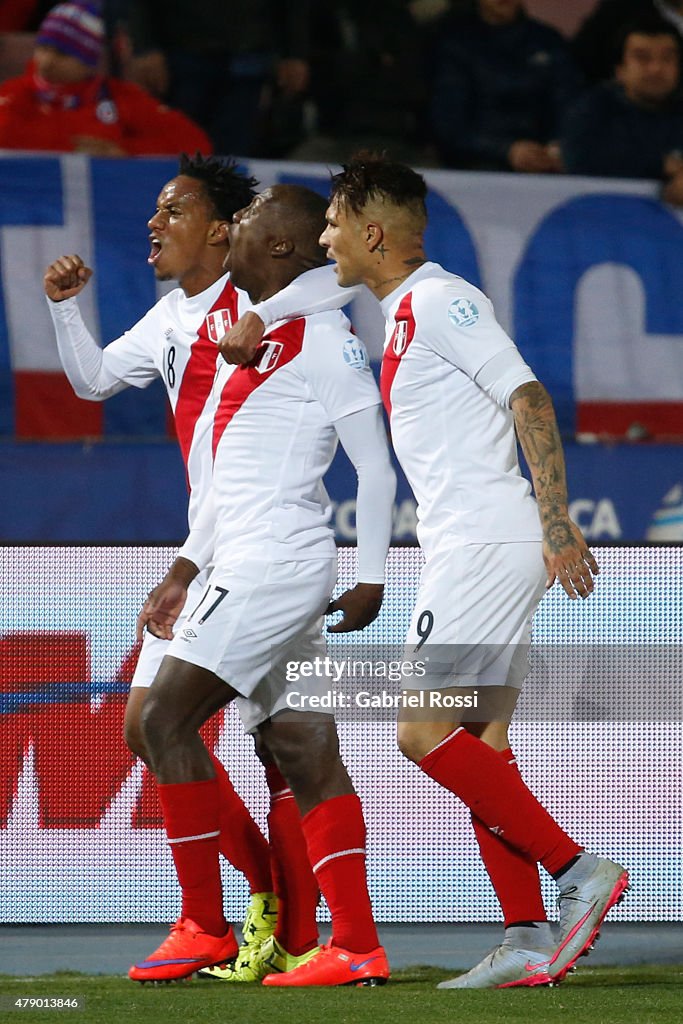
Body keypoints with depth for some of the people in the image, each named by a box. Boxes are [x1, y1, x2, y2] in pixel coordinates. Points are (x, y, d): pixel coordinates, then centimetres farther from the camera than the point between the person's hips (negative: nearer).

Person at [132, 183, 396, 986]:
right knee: (305, 753, 4)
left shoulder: (322, 339, -9)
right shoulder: (252, 334, 19)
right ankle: (357, 946, 0)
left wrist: (370, 576, -10)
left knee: (165, 718, -10)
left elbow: (375, 464, -9)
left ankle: (204, 928, -7)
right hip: (247, 565, 9)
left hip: (276, 563, -9)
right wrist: (181, 574, 24)